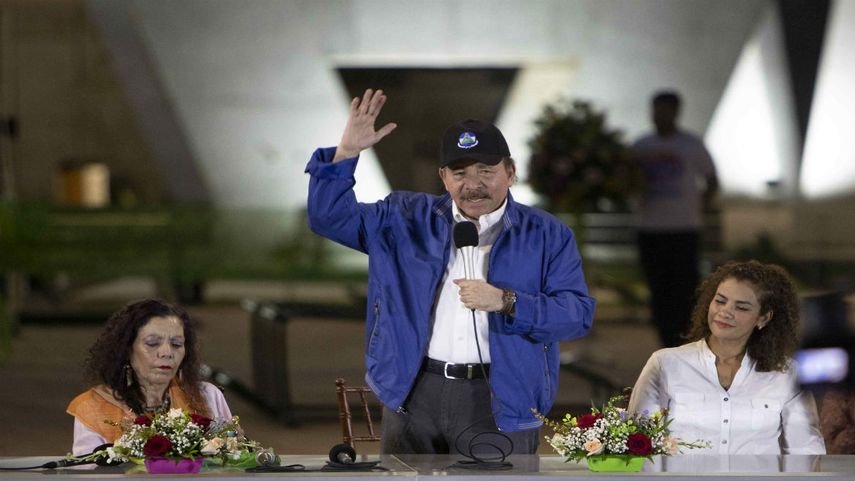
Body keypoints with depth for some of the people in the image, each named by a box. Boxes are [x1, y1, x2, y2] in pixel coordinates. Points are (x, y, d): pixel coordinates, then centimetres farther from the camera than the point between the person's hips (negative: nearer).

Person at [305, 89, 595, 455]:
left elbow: (578, 314, -3)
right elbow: (329, 217, 10)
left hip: (499, 403, -2)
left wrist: (506, 302, -17)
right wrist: (346, 153, -5)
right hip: (413, 395, 2)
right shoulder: (407, 219, 12)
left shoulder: (547, 235, 5)